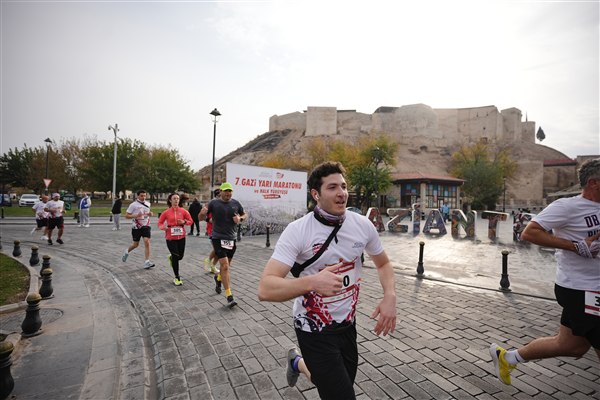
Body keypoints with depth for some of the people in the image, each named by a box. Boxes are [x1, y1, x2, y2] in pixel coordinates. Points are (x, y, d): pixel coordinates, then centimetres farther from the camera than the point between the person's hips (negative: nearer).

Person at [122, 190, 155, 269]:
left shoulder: (148, 204, 8)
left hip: (146, 226, 3)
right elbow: (126, 216, -6)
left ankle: (147, 262, -11)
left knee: (147, 242, -13)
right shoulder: (133, 205, -6)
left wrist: (150, 214, 1)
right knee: (135, 244, 8)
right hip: (136, 227, -3)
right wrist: (136, 216, -22)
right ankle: (127, 252, 43)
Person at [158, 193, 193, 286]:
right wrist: (164, 227, -17)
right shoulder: (166, 212, -2)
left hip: (181, 237, 2)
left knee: (180, 256, 9)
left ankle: (171, 257, 48)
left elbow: (190, 221, 6)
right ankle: (177, 278, 12)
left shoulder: (183, 211, 0)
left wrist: (184, 222, -14)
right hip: (170, 238, -2)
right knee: (175, 257, -4)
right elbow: (160, 223, 4)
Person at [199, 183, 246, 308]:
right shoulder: (214, 203, -6)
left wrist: (240, 218, -7)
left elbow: (244, 215, 16)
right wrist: (203, 212, -23)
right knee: (225, 266, -12)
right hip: (218, 238, -4)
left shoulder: (236, 203, 2)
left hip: (231, 238, 4)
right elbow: (201, 217, 0)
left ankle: (218, 278, 53)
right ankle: (229, 297, -6)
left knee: (226, 265, 19)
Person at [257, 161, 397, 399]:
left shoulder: (363, 225, -8)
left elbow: (383, 264, 8)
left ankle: (298, 363, 50)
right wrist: (312, 282, -44)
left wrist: (390, 296, -11)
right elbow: (265, 290, -28)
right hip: (313, 329, -5)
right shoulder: (297, 230, -23)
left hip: (347, 324, 5)